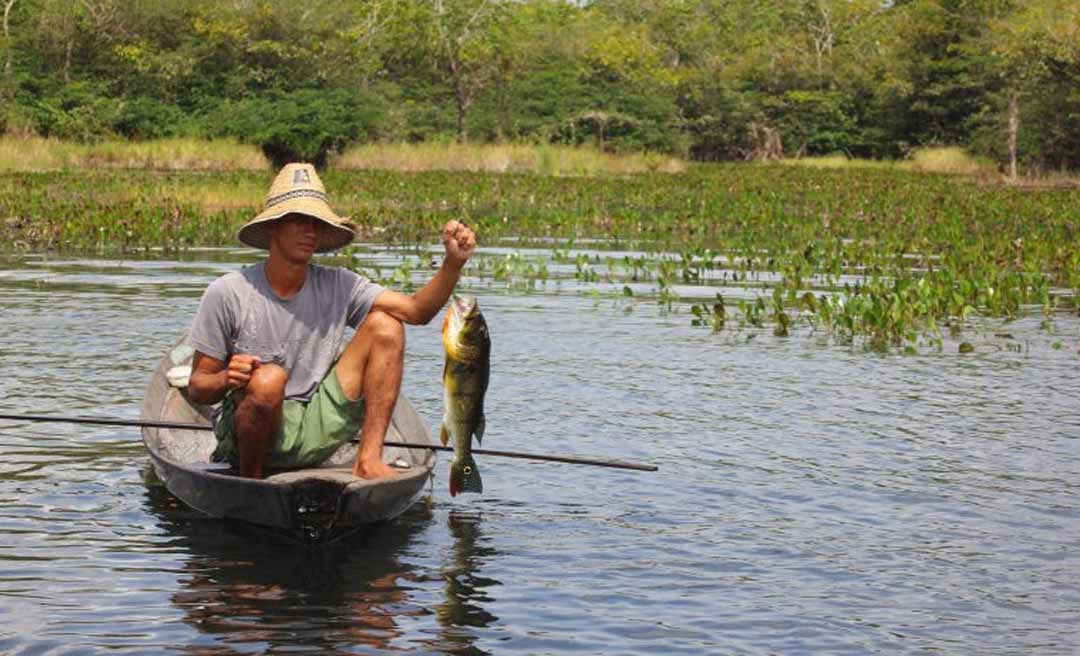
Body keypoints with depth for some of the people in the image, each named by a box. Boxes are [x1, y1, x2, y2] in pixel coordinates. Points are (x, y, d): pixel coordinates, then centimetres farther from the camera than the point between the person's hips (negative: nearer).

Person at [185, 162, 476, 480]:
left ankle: (368, 459, -14)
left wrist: (453, 264, -23)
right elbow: (196, 388, -6)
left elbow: (416, 310, -7)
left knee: (384, 325, -7)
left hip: (316, 429, 4)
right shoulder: (227, 293, -9)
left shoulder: (337, 286, 2)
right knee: (269, 379, -38)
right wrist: (226, 380, -28)